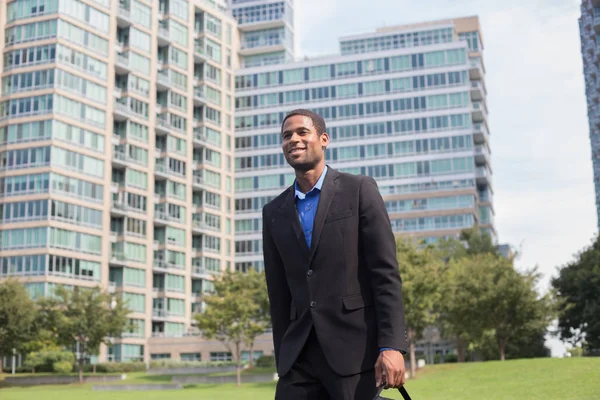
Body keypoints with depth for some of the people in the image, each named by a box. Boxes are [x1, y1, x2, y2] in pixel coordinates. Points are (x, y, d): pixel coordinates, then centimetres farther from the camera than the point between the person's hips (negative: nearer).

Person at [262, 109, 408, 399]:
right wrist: (283, 360, 13)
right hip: (301, 354, 4)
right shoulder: (274, 212, 12)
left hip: (356, 349, -4)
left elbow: (386, 272, -7)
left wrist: (391, 345, -14)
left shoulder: (359, 190, 0)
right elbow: (278, 292, 14)